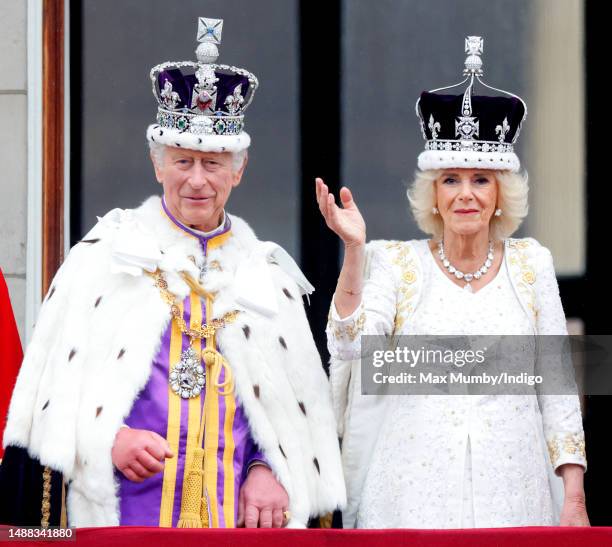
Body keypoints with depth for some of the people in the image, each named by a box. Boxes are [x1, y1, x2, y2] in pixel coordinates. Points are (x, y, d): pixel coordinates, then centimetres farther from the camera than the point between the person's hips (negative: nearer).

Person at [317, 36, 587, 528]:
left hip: (512, 495, 1)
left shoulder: (531, 263, 7)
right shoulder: (398, 263, 4)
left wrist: (574, 499, 1)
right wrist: (354, 251, -18)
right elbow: (351, 344, -11)